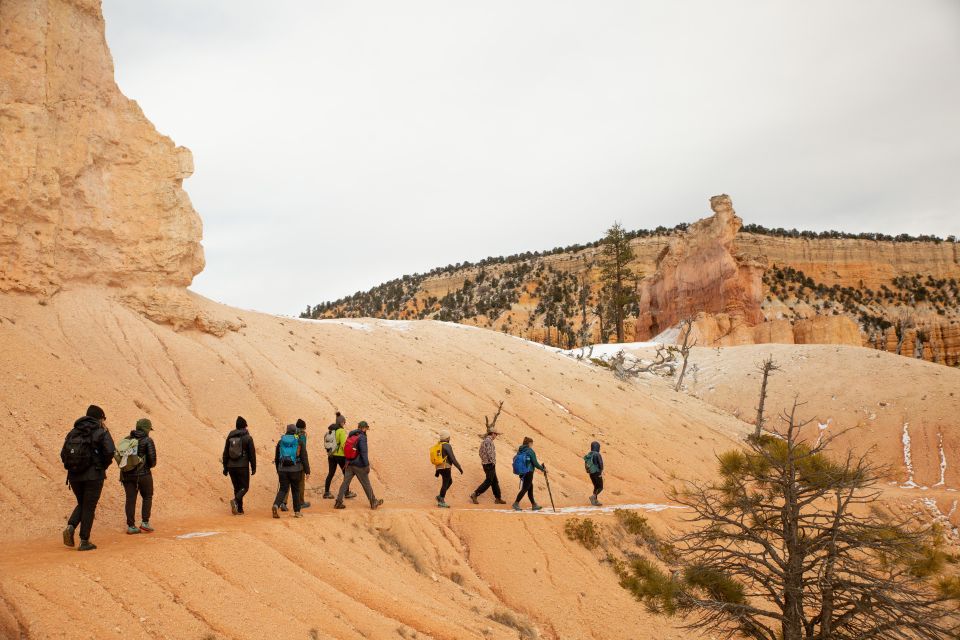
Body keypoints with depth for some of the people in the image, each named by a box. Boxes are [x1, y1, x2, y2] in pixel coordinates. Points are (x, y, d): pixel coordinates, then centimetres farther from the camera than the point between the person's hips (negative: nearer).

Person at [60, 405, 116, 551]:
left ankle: (70, 527, -1)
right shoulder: (101, 432, -5)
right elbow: (109, 452, -18)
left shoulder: (73, 432, 11)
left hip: (74, 476, 5)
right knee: (89, 507, 5)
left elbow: (63, 454, 6)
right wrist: (103, 466, -1)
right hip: (93, 476, -5)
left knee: (82, 504, 22)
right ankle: (84, 541, 7)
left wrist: (72, 467, 15)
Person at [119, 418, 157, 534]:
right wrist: (150, 465, 9)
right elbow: (152, 458, -11)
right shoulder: (147, 440, -6)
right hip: (142, 474, -4)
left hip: (127, 474, 4)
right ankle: (145, 522, 6)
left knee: (130, 499, 8)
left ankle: (130, 526, 8)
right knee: (147, 497, 12)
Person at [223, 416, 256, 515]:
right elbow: (252, 454, -5)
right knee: (244, 487, 4)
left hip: (231, 466, 4)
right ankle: (235, 501, -23)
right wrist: (253, 468, 1)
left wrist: (225, 467, 15)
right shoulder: (248, 438, -5)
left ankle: (239, 509, 10)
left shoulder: (230, 437, 8)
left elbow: (225, 453, 10)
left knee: (237, 487, 13)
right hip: (243, 466, -4)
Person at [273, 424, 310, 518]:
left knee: (283, 489, 6)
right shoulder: (300, 442, -2)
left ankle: (276, 505, -19)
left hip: (283, 470, 2)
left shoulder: (280, 442, 8)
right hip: (295, 470, -2)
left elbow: (277, 458, 15)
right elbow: (304, 458, -5)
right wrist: (307, 471, -3)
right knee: (296, 490, 9)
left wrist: (278, 470, 26)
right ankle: (297, 511, 13)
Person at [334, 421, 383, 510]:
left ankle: (338, 502, 6)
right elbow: (364, 452, -21)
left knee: (345, 482, 8)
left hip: (349, 464, 6)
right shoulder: (362, 437, -18)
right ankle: (373, 502, 21)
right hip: (359, 465, -6)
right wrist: (367, 465, -14)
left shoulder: (351, 435, 5)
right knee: (366, 484, 7)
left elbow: (345, 448, 14)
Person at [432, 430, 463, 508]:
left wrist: (437, 471, 22)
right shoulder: (447, 446, -17)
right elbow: (453, 459, -20)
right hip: (445, 468, -9)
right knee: (445, 484, 0)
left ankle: (440, 496, 16)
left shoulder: (438, 445, 12)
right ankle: (441, 502, 5)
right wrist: (460, 468, -13)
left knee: (450, 482, 21)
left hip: (439, 468, 9)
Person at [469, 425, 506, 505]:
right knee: (488, 482, -6)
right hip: (490, 464, -10)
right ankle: (474, 495, -7)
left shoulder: (484, 440, 15)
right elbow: (489, 453, -23)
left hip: (485, 463, 10)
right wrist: (493, 462, -13)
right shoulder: (488, 441, -16)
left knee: (495, 481, 14)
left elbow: (481, 453, 19)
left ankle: (497, 499, 18)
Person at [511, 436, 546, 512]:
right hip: (528, 473, -8)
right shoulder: (530, 451, -13)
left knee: (530, 488, 16)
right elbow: (535, 463, -14)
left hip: (521, 473, 8)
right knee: (525, 489, 1)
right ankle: (516, 503, -4)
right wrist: (543, 468, 0)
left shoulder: (519, 451, 7)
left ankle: (534, 505, 22)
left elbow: (515, 460, 11)